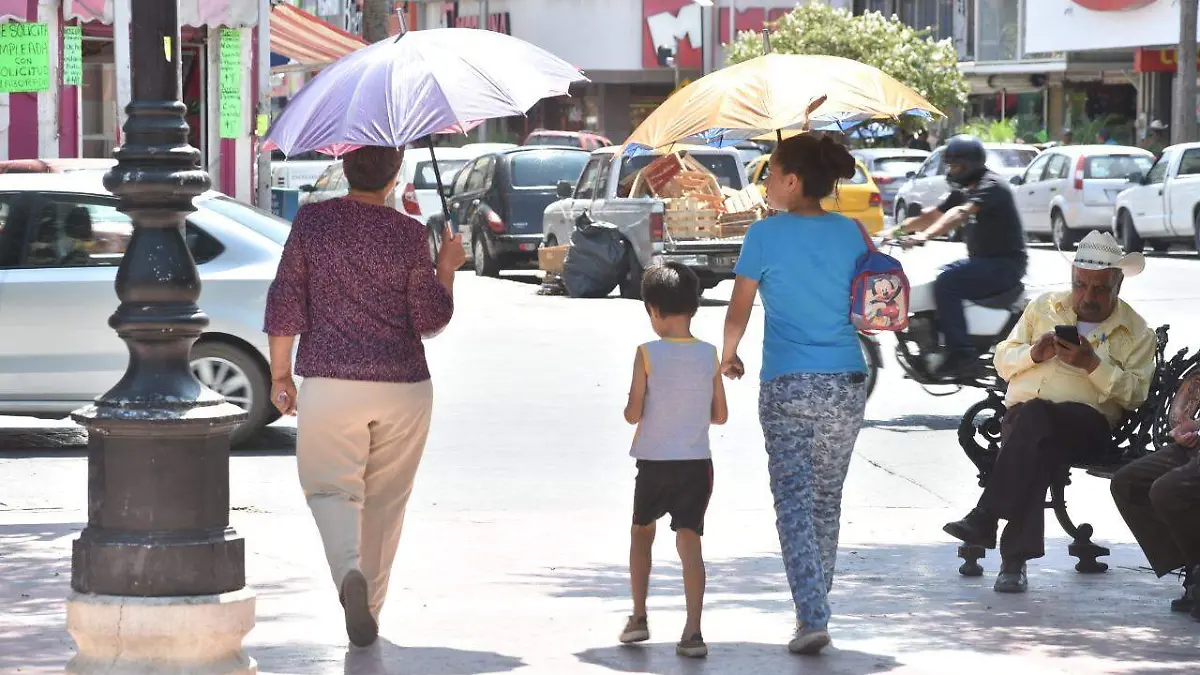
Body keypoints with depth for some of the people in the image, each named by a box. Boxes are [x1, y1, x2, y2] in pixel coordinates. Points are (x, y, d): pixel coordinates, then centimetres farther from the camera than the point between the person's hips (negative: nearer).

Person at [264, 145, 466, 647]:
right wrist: (447, 267, 12)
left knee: (331, 487, 5)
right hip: (403, 387, 1)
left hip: (330, 384, -1)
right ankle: (369, 606, 20)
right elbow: (429, 320, -3)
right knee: (384, 500, 14)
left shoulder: (311, 221, -3)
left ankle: (349, 571, -24)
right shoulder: (409, 235, -4)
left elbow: (285, 302, -2)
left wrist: (279, 374, 7)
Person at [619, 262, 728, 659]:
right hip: (697, 463, 2)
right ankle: (693, 632, -11)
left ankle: (638, 617, 22)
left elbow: (633, 414, -10)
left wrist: (628, 409, 12)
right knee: (690, 542, -1)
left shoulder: (647, 355, -10)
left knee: (641, 533, 20)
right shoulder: (709, 355, -1)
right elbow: (720, 415, 4)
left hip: (654, 463, -2)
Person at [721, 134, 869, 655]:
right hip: (846, 382, 4)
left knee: (795, 500, -5)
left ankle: (813, 618, -17)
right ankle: (816, 606, 24)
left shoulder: (766, 235, -5)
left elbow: (738, 311, 1)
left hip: (787, 386, -4)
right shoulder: (851, 232, 4)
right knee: (827, 500, 15)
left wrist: (727, 355, 19)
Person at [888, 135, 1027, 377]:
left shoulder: (990, 186, -16)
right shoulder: (963, 191, 16)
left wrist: (925, 236, -43)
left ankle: (961, 352, -30)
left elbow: (960, 214, -32)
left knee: (947, 282, -27)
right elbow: (931, 215, 16)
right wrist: (897, 229, 3)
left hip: (1004, 264, -10)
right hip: (981, 261, 10)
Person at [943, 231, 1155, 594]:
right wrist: (1034, 353, -2)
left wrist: (1093, 364, -12)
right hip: (1022, 412, 2)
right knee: (1039, 451, -37)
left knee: (1035, 416, -38)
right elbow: (1002, 360, 20)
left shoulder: (1135, 331, 14)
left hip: (1087, 424, -2)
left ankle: (985, 518, -46)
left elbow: (1135, 393, 1)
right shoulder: (1044, 308, 23)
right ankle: (1016, 556, -46)